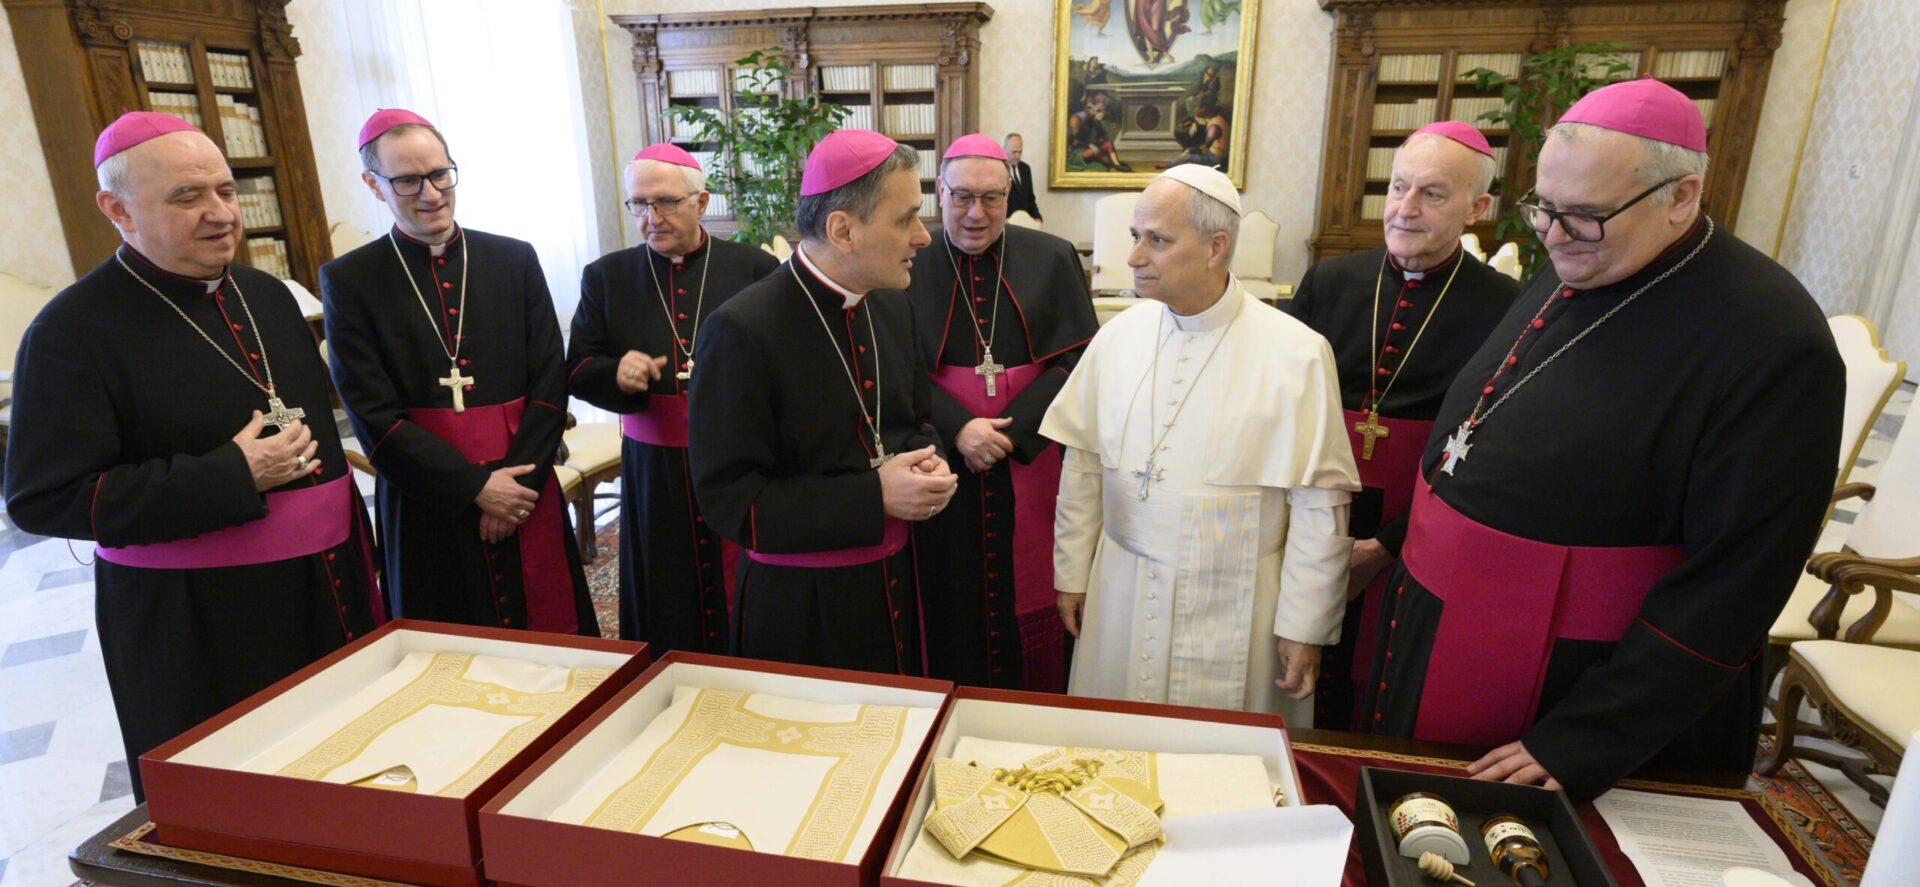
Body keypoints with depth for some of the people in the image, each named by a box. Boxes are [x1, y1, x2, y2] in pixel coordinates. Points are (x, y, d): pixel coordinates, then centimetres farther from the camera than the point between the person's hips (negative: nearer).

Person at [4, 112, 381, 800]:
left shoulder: (267, 296, 9)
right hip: (194, 630, -6)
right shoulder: (74, 331, -12)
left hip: (330, 594, 6)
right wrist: (233, 478, -21)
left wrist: (355, 556, 17)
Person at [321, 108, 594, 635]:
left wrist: (516, 484, -9)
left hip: (526, 491, 2)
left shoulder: (515, 260, 4)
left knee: (552, 641, 11)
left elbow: (550, 382, 0)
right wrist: (475, 486, -13)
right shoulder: (350, 281, -1)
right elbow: (374, 418, -6)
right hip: (429, 508, -1)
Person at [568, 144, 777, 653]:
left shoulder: (755, 269, 0)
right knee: (665, 616, 12)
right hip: (653, 475, 2)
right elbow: (577, 372, 7)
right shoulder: (606, 277, 7)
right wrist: (616, 375, -14)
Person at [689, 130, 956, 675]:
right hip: (799, 604, -6)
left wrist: (928, 464, -8)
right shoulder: (741, 331, -20)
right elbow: (728, 498, -19)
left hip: (896, 582, 6)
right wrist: (875, 497, -23)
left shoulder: (894, 306, 2)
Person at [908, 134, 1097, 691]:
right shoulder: (909, 265, 0)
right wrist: (958, 428, -18)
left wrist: (1013, 431, -14)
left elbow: (1076, 359, -3)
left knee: (1029, 594, 9)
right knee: (952, 597, 8)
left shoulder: (1052, 259, 2)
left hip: (1030, 465, 1)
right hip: (943, 463, 0)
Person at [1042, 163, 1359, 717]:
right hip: (1122, 596, 3)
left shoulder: (1297, 354, -11)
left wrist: (1305, 626, -5)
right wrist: (1072, 574, 8)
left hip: (1235, 610, -3)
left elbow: (1320, 505, -8)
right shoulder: (1118, 337, 0)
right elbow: (1083, 465, 5)